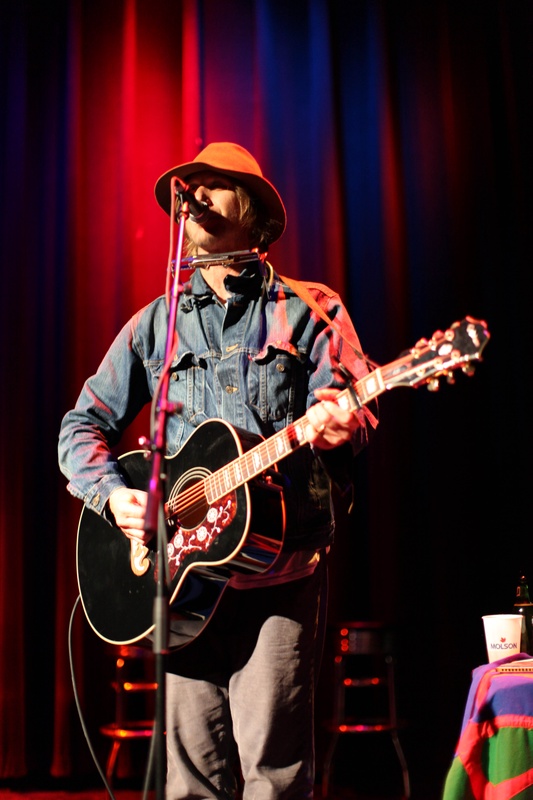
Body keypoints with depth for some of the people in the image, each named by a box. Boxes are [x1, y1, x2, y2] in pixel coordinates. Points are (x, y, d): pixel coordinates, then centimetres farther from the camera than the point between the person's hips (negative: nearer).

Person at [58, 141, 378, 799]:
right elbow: (82, 423, 16)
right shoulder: (156, 324, 16)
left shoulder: (308, 311, 8)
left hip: (282, 568, -2)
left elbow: (354, 411, 0)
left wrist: (339, 429, -25)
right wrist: (112, 495, -2)